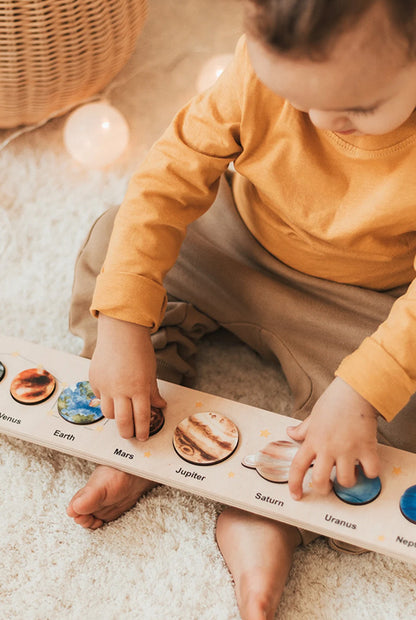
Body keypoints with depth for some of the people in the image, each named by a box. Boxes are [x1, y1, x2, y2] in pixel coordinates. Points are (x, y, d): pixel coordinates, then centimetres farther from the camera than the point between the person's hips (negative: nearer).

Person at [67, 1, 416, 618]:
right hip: (239, 247, 3)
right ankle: (140, 446, -7)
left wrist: (360, 394, -41)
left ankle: (265, 512, -18)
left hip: (366, 305, -2)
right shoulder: (262, 68, -26)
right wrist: (123, 324, -30)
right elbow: (169, 179, -24)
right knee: (111, 244, -6)